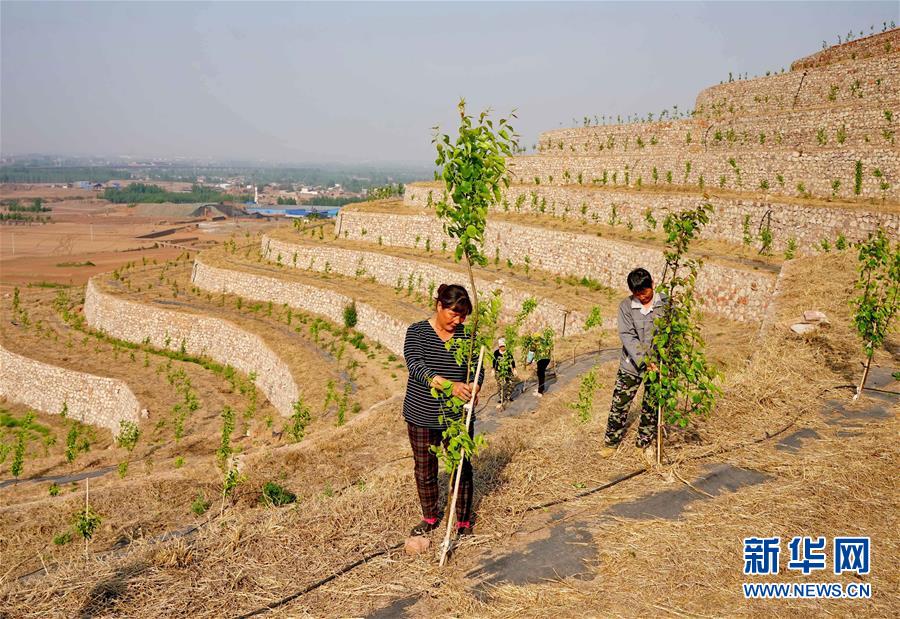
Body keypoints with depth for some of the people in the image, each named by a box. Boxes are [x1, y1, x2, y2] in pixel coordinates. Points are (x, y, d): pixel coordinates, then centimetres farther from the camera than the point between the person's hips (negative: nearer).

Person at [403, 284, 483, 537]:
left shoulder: (466, 335, 0)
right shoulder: (417, 332, -8)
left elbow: (477, 370, -2)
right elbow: (416, 367, -22)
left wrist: (471, 390, -26)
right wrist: (451, 386, -36)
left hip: (458, 416, 1)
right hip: (422, 415, -1)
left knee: (462, 469, 8)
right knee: (424, 471, 12)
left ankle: (463, 521, 25)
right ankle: (430, 518, 33)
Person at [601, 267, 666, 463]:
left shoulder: (665, 304, -6)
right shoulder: (626, 306, -7)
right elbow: (627, 336, -14)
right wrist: (643, 360, -25)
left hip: (657, 365, 0)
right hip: (631, 364, 0)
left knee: (651, 407, 12)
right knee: (619, 404, 6)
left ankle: (646, 443, 31)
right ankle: (612, 441, 25)